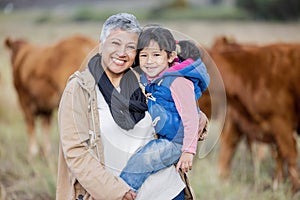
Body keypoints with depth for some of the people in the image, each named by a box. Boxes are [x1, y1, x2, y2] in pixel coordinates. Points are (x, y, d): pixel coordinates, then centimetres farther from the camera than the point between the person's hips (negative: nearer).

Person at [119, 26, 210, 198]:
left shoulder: (178, 82, -22)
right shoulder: (146, 79, 2)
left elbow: (190, 118, -21)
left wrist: (188, 151, -20)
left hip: (175, 142, -9)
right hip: (160, 138, 9)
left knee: (138, 164, -20)